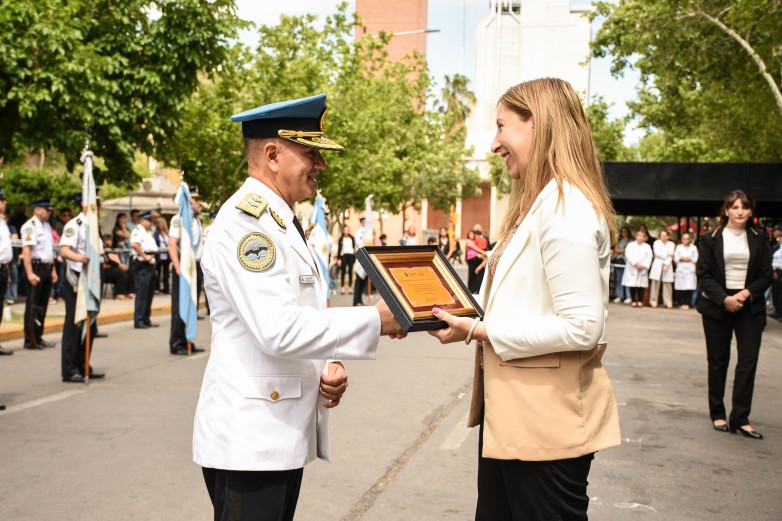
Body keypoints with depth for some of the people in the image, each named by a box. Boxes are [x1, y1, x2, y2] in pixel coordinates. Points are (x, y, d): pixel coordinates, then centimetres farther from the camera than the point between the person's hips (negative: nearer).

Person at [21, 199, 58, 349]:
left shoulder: (47, 226, 17)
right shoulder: (30, 226, -11)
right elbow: (26, 251, -18)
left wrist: (53, 270, 18)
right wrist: (30, 273, -24)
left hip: (47, 268, 8)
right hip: (36, 268, -8)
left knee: (42, 305, 12)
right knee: (32, 306, -3)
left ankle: (38, 337, 21)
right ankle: (29, 340, 3)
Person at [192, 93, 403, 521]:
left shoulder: (282, 224, 14)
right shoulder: (244, 222, -17)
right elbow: (280, 331, -25)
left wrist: (327, 367, 2)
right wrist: (375, 320, -17)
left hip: (286, 433, 9)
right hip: (249, 439, -9)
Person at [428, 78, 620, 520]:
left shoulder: (567, 208, -18)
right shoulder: (540, 204, 14)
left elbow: (582, 327, -24)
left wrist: (480, 331, -19)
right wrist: (466, 313, 5)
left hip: (547, 421, -10)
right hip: (513, 412, 10)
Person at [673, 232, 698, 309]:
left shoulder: (693, 247, 13)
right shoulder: (678, 247, 14)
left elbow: (696, 259, 5)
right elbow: (675, 258, 6)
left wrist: (689, 259, -9)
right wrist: (681, 259, -11)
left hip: (690, 269, 0)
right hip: (680, 269, 0)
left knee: (689, 288, -9)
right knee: (680, 288, -7)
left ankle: (687, 304, -4)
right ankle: (682, 303, 0)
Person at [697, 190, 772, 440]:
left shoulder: (759, 238, 4)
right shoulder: (711, 239, -1)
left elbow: (767, 274, 4)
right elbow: (703, 275, -3)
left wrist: (747, 293, -13)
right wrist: (724, 299, -16)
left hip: (750, 307, 1)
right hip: (717, 306, -1)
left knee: (749, 360, -6)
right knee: (718, 361, 6)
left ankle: (740, 418, 0)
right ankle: (717, 414, 19)